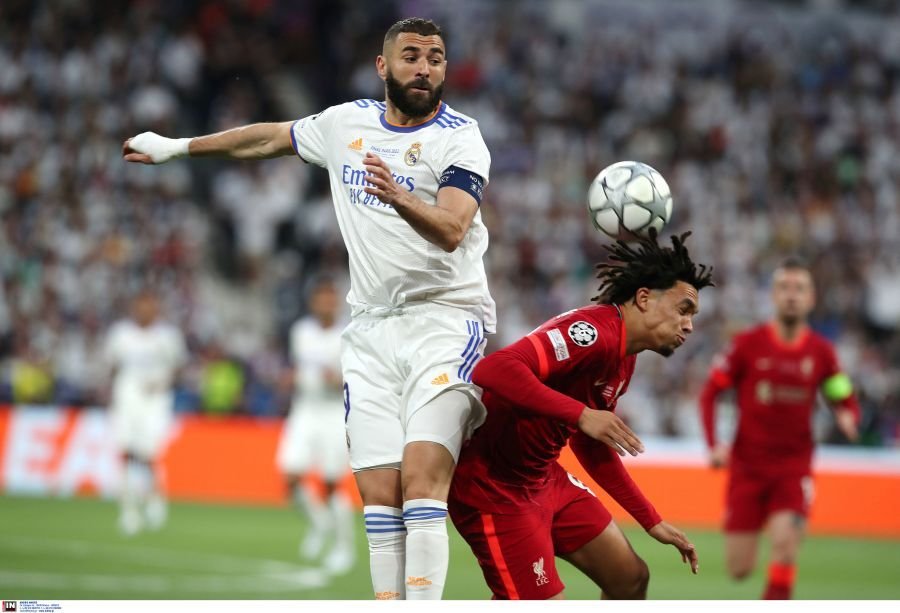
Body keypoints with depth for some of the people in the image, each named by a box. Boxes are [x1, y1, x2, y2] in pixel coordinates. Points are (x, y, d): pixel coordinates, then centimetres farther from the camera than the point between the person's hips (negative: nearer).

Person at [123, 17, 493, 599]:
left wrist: (400, 198, -42)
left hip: (446, 317, -5)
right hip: (371, 328, 5)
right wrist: (177, 146, 38)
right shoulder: (347, 122, 11)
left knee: (422, 480, -21)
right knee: (380, 496, -4)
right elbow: (271, 137, 28)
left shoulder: (460, 138, -6)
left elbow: (451, 231, -22)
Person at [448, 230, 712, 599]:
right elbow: (493, 370, -36)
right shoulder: (594, 332, -22)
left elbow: (594, 448, 25)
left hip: (544, 477, 11)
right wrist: (581, 414, -40)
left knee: (630, 579, 11)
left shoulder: (623, 360, 11)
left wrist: (652, 522, 24)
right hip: (492, 482, -11)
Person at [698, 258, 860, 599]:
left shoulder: (820, 352, 0)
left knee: (786, 539, -26)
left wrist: (847, 417, -14)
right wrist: (713, 444, -11)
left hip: (794, 466, 0)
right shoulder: (748, 344, -5)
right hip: (747, 465, 0)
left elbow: (846, 401, 10)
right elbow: (710, 392, 1)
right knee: (739, 569, 0)